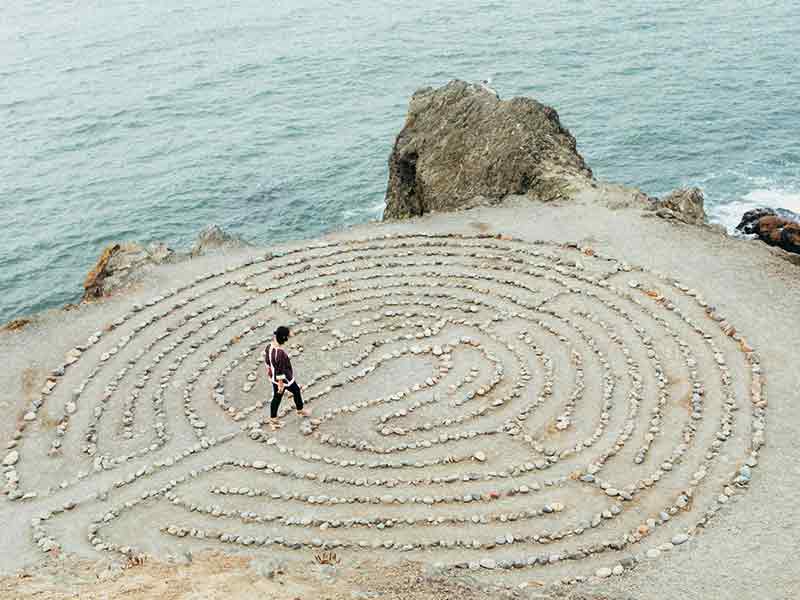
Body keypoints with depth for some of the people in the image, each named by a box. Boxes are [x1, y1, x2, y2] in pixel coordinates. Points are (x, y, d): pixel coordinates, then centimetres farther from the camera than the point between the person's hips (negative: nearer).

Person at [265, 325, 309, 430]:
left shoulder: (269, 347, -13)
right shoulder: (281, 353, -37)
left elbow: (267, 360, 5)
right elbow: (281, 371, -29)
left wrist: (268, 370, 22)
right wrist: (281, 384, -19)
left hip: (274, 377, 7)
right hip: (284, 379, -7)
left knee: (276, 397, 22)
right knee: (296, 391, 21)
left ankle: (273, 420, 35)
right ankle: (300, 410, 46)